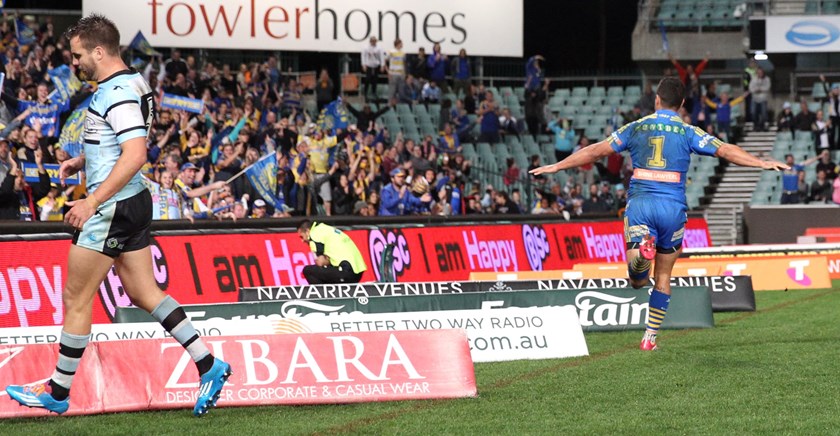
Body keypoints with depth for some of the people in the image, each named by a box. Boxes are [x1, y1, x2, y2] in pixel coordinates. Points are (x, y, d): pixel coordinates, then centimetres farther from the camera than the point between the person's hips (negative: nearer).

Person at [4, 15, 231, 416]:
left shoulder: (118, 93, -19)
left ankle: (58, 392, 9)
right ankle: (208, 366, 8)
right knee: (144, 293, 12)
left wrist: (93, 201, -30)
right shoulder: (129, 86, 13)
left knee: (75, 298, 0)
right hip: (132, 203, 10)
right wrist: (81, 161, 15)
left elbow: (135, 154, -29)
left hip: (113, 208, -10)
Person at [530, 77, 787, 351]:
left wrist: (556, 166, 23)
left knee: (637, 280, -4)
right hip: (673, 207, 0)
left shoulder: (636, 128, 10)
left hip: (640, 204, 0)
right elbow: (725, 151, -2)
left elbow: (596, 151, 14)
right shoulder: (688, 132, 5)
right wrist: (762, 163, 2)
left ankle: (642, 251, -38)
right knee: (663, 277, 14)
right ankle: (650, 336, 15)